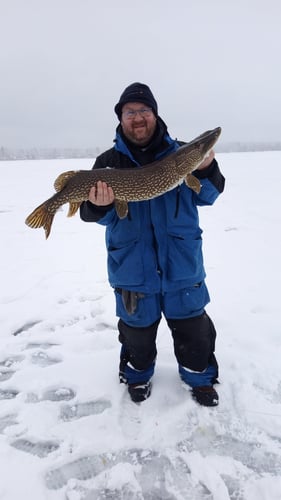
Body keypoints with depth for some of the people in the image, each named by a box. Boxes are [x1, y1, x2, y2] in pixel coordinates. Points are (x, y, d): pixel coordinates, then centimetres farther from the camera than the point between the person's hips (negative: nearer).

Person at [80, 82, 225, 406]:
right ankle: (138, 377, 45)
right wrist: (100, 206, -29)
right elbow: (93, 214, -6)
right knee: (138, 329, 18)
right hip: (133, 267, 0)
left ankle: (200, 378, 41)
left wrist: (205, 170, -22)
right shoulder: (109, 161, -1)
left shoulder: (179, 152, 1)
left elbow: (205, 198, -2)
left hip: (182, 263, 1)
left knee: (192, 328, 14)